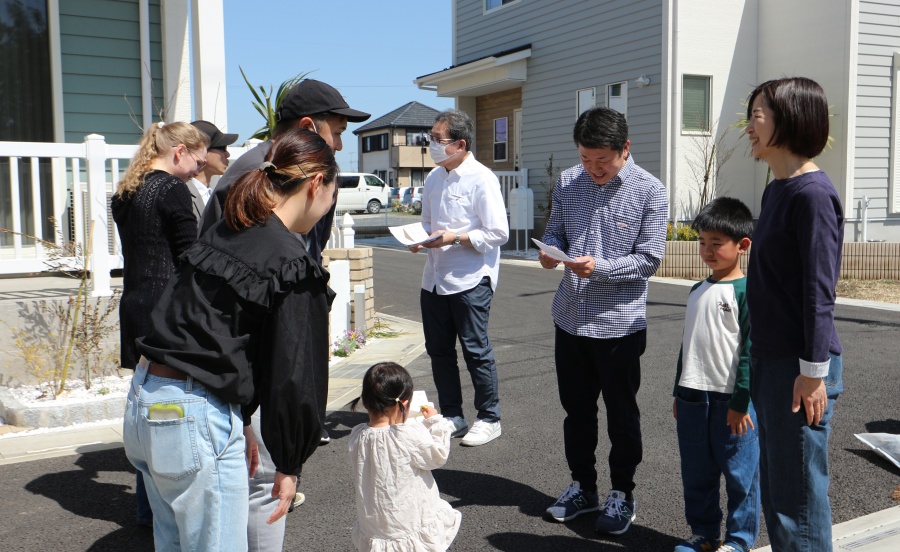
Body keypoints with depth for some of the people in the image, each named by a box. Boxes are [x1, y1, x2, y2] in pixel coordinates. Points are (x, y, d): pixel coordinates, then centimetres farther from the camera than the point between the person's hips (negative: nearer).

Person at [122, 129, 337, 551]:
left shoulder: (222, 235, 11)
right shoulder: (294, 265, -14)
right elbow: (292, 375, -12)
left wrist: (238, 423, 17)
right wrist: (289, 465, 0)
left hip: (142, 403, 9)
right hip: (195, 420, -9)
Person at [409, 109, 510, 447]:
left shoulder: (481, 179, -12)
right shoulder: (434, 178, 11)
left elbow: (498, 233, -14)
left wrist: (455, 238, -20)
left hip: (470, 280, -7)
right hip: (434, 277, 8)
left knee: (476, 350, 2)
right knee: (439, 351, 13)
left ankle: (489, 419, 18)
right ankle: (452, 416, 27)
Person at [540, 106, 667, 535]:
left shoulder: (649, 191, -9)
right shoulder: (567, 182, 2)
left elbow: (649, 258, -11)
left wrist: (599, 267, -24)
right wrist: (550, 250, -12)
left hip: (619, 323, -4)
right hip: (570, 317, 4)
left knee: (621, 414, 9)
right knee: (576, 409, 16)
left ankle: (622, 494, 27)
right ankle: (582, 487, 34)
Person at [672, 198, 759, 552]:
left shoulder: (746, 291, -10)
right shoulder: (697, 291, 13)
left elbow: (750, 350, -14)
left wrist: (741, 402, -16)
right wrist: (679, 393, 19)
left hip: (732, 402, -7)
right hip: (692, 398, 7)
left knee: (740, 473, 6)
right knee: (696, 474, 15)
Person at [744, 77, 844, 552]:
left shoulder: (812, 193, -16)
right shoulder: (775, 190, 11)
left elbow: (819, 289, -19)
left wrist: (814, 370, -18)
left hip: (799, 368, -9)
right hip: (769, 360, 9)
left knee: (798, 493, 3)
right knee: (774, 489, 19)